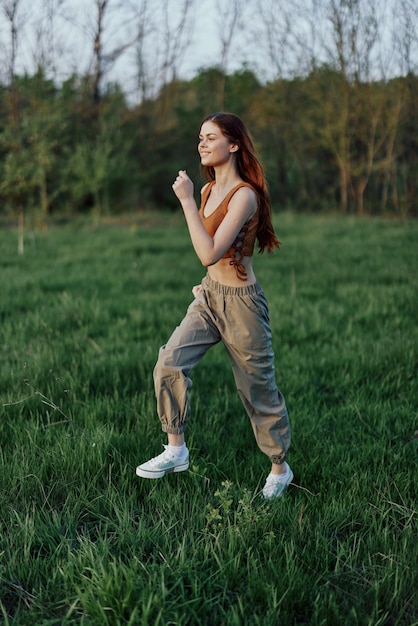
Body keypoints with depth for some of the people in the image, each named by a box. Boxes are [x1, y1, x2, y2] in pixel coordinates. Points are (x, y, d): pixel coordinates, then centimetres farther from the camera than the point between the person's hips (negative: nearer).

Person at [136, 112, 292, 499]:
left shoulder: (244, 195, -20)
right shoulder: (209, 190, 6)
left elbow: (210, 254, -29)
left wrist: (187, 201, -28)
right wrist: (208, 286, 18)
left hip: (241, 302, -7)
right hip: (209, 295, 7)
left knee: (258, 389, 6)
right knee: (170, 362, -10)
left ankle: (280, 469, 25)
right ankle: (176, 451, 4)